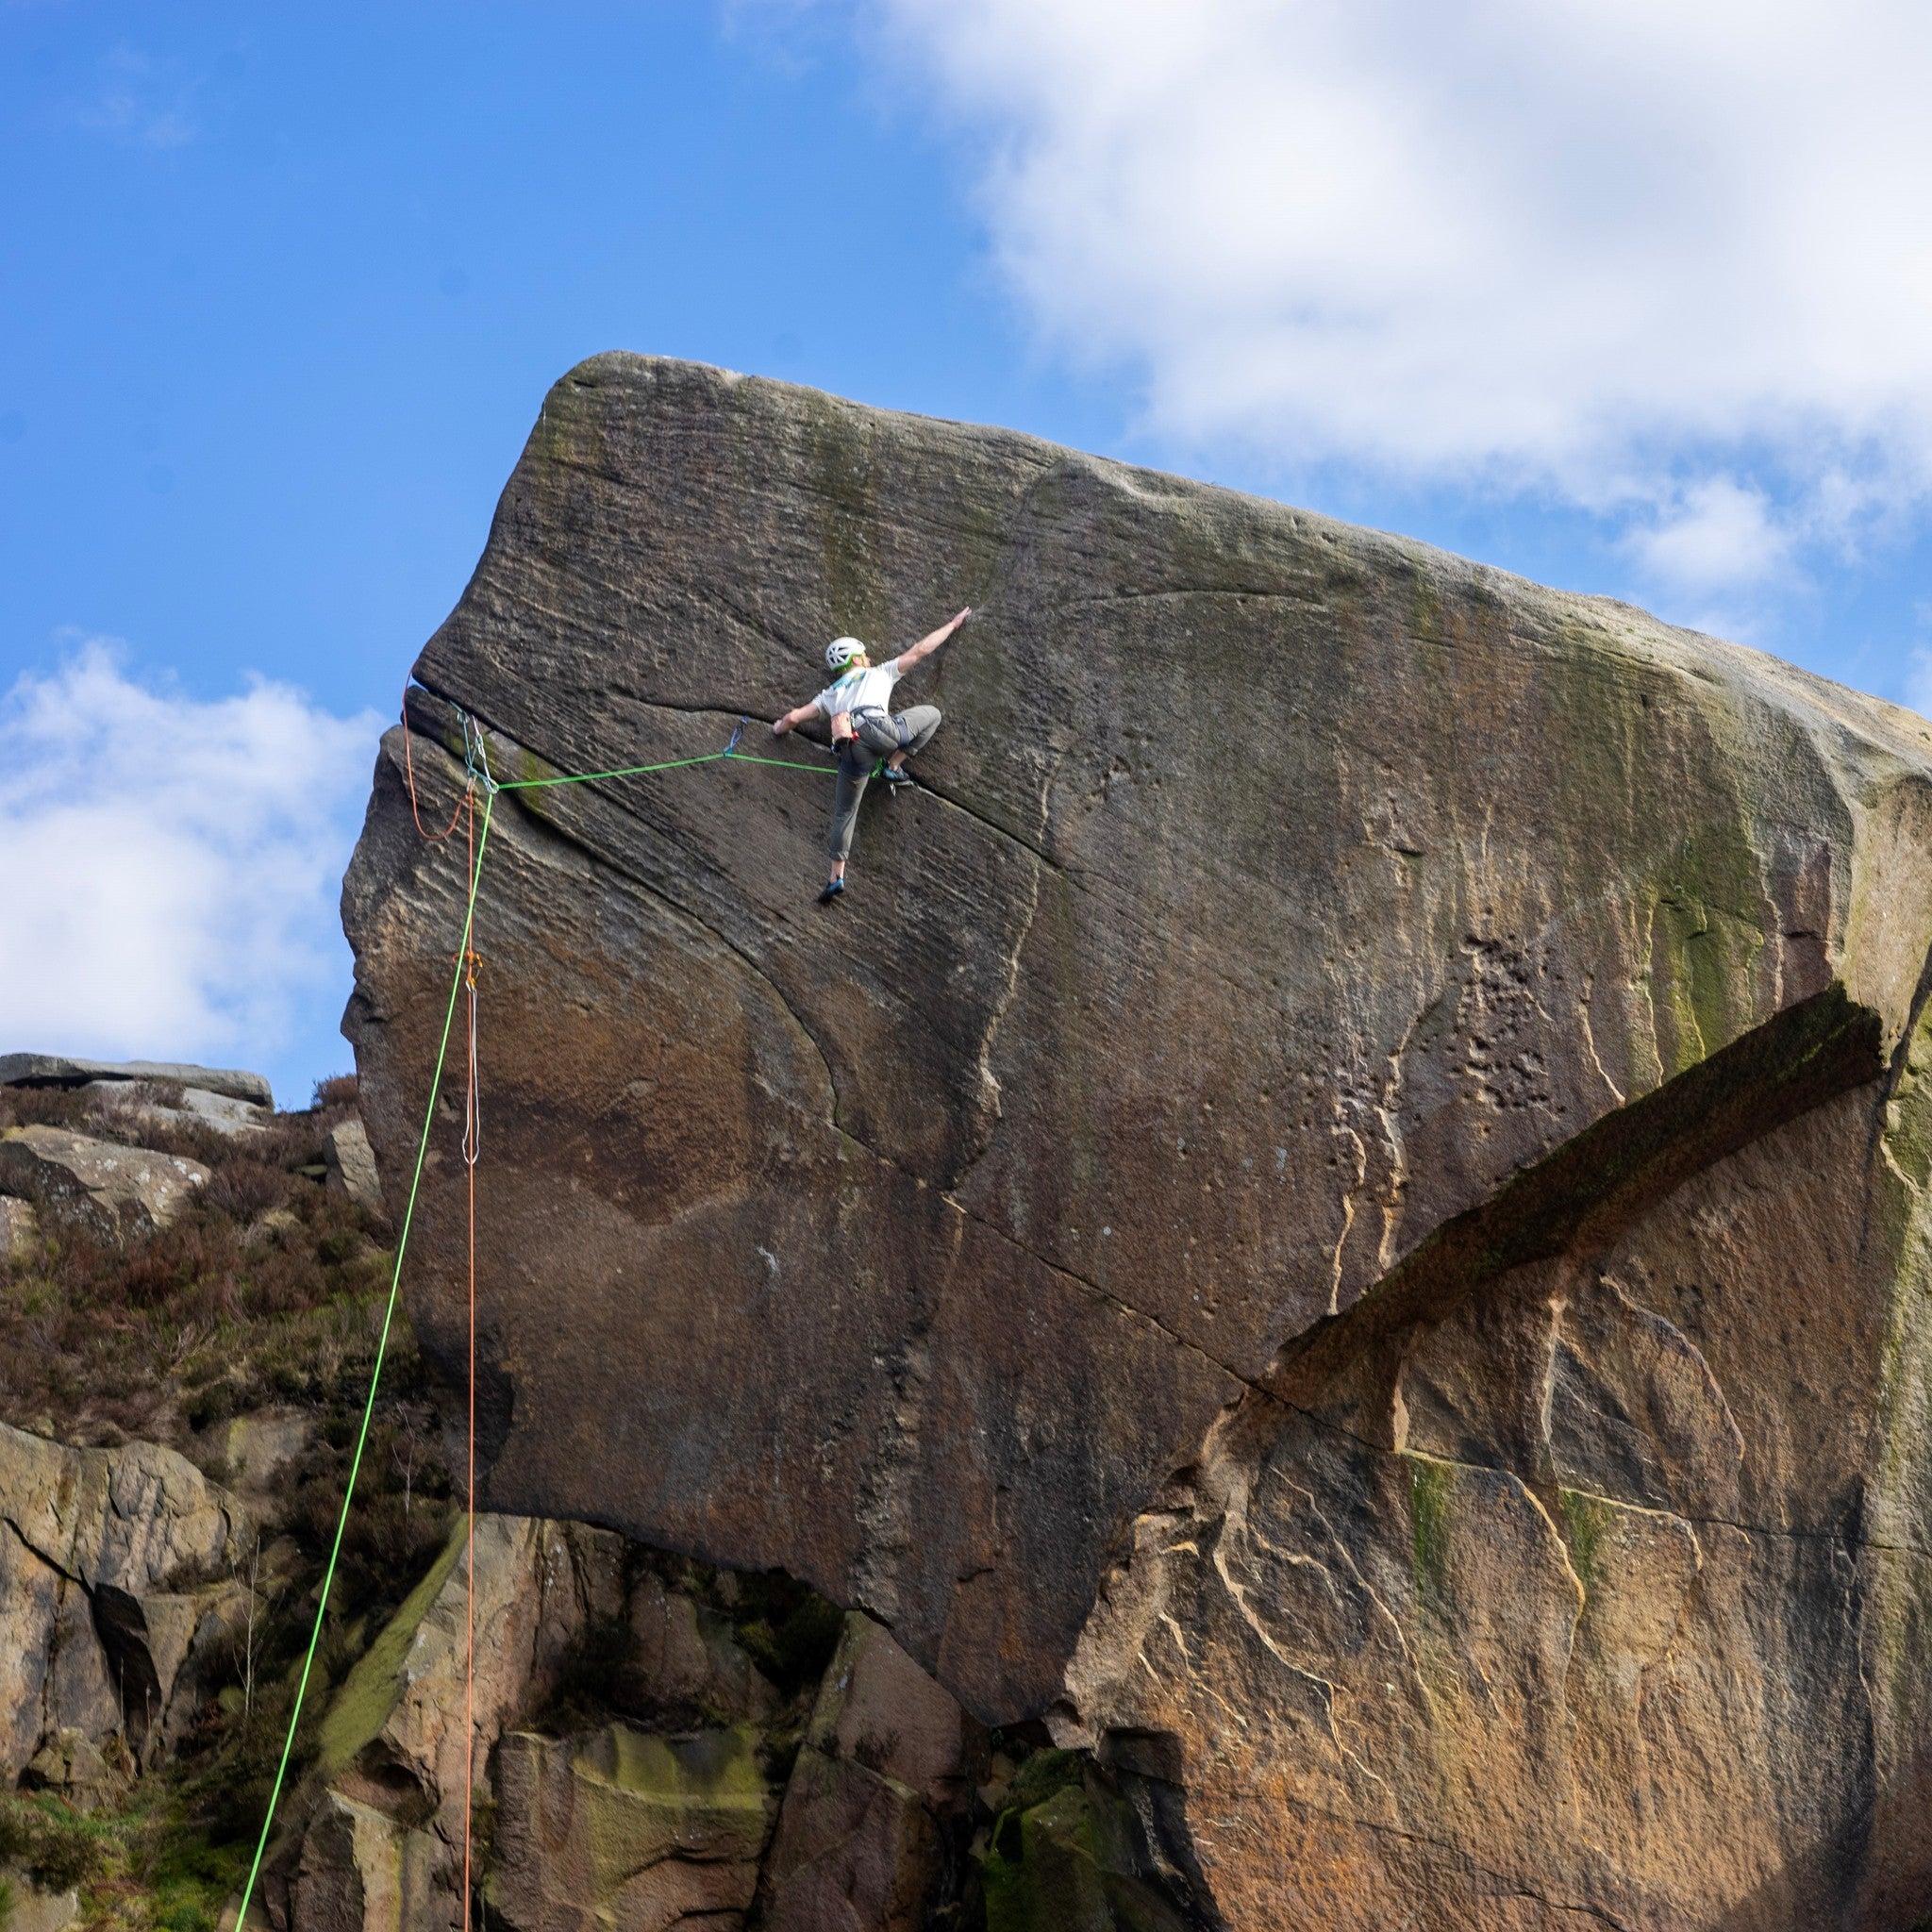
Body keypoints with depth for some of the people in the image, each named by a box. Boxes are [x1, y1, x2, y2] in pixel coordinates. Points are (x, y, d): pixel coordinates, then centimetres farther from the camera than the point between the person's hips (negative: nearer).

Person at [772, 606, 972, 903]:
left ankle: (836, 877, 5)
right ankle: (893, 767, 12)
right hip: (877, 729, -3)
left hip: (850, 750, 3)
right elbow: (920, 650, 29)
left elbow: (794, 717, 34)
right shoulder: (879, 673, 28)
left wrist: (779, 728, 57)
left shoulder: (831, 694, 35)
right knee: (931, 714, 17)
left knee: (844, 813, 13)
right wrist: (952, 625, 40)